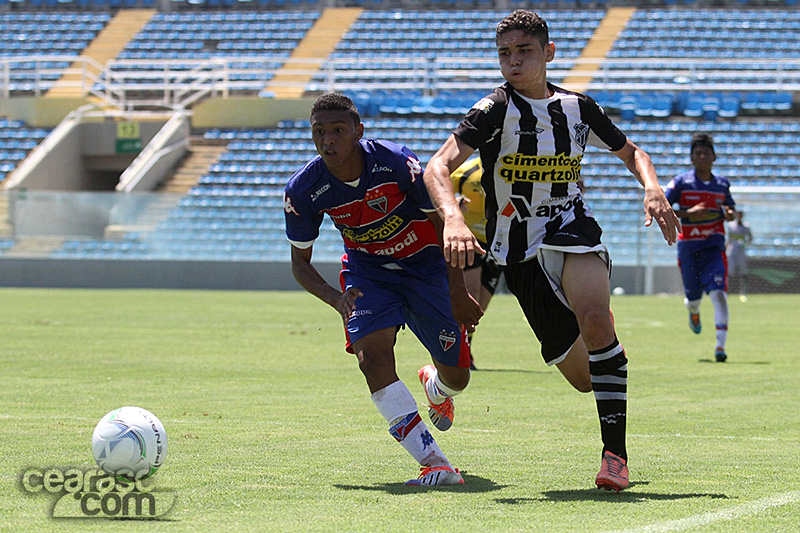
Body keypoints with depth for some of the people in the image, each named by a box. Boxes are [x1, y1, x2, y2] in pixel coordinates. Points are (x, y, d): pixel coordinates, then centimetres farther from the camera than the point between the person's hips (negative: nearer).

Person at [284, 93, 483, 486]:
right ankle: (435, 464, -30)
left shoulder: (397, 163, -28)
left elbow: (444, 221, -13)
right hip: (367, 272, 1)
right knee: (372, 356, -26)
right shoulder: (303, 190, -20)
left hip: (426, 265, -1)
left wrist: (458, 294, -13)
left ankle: (435, 388, 46)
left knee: (457, 376, 3)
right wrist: (335, 298, -25)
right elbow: (300, 262, -5)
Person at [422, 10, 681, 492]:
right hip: (519, 251, -1)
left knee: (594, 319, -33)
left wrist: (652, 187, -2)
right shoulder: (496, 110, -7)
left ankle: (616, 453, -27)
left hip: (572, 232, 1)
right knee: (585, 378, 3)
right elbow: (437, 168, -20)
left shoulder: (577, 107, 4)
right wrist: (453, 219, -40)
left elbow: (631, 151, 21)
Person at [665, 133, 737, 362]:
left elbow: (730, 207, 23)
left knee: (718, 292, -18)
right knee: (693, 297, 10)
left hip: (714, 246, 1)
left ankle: (721, 344, -22)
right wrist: (687, 213, -21)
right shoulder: (681, 182, -5)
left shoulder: (722, 184, 5)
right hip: (688, 247, -1)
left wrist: (730, 214, -2)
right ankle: (693, 312, 50)